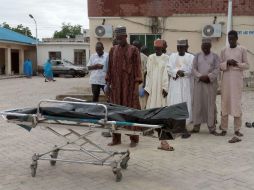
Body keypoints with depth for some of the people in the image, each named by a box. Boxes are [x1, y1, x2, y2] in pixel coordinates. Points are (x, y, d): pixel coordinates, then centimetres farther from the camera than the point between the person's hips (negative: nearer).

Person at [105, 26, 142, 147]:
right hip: (116, 85, 4)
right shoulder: (113, 50, 11)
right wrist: (108, 82, 6)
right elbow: (110, 67, 12)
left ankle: (134, 139, 8)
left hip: (129, 86, -3)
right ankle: (116, 138, 13)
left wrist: (137, 85, -10)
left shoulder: (133, 50, 0)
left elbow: (137, 68, -4)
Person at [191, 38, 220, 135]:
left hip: (211, 83, -1)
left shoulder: (215, 57, 7)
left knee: (211, 104, -2)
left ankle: (212, 127, 2)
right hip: (199, 83, 1)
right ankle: (196, 126, 8)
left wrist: (208, 77, -16)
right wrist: (201, 77, -13)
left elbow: (217, 69, -2)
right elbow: (194, 69, 3)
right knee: (197, 104, 0)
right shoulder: (197, 56, 11)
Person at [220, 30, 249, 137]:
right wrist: (227, 63, -12)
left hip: (237, 80, -1)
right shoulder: (224, 51, 9)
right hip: (226, 79, 1)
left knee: (237, 103, -3)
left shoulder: (242, 50, 5)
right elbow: (220, 66, 8)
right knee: (225, 102, 1)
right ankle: (224, 128, 7)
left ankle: (237, 129, 4)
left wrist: (237, 64, -14)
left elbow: (247, 65, 4)